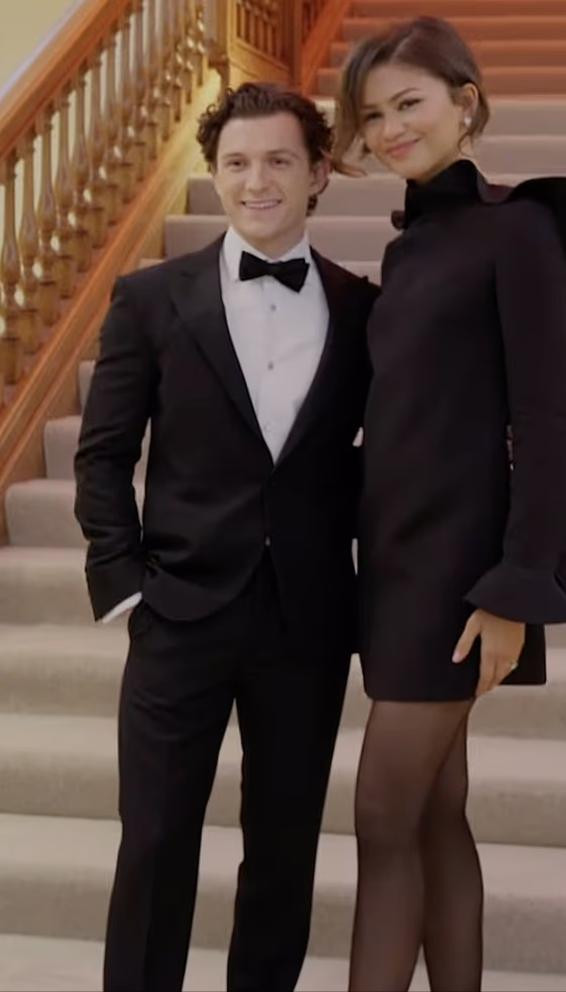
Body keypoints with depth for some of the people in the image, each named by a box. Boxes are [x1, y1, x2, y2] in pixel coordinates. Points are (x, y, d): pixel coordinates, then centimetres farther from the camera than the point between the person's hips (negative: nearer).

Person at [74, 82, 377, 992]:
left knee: (285, 848, 11)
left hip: (309, 618, 2)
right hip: (182, 611, -1)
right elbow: (104, 454, 2)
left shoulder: (362, 309, 3)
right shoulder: (152, 299, 0)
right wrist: (123, 581, -6)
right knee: (155, 846, 3)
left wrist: (369, 568, 2)